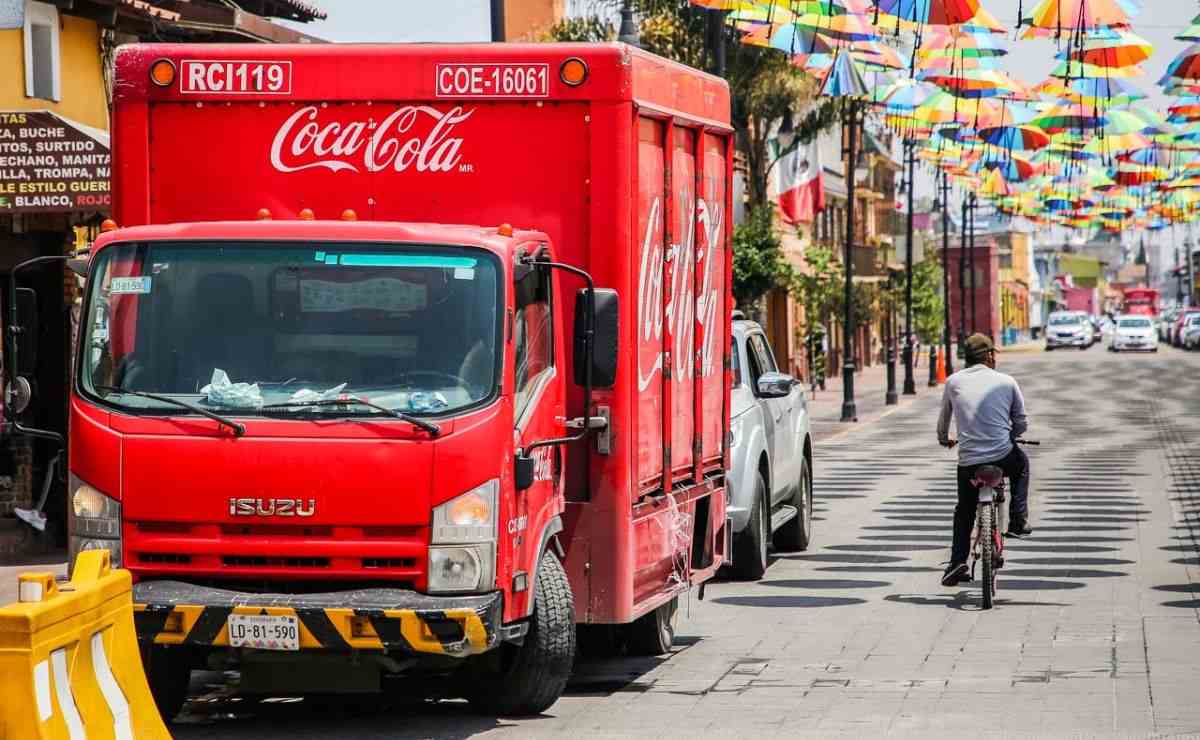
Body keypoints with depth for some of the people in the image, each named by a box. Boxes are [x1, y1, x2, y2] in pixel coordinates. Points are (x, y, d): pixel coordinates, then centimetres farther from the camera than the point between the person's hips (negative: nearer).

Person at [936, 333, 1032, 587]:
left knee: (964, 512, 21)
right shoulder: (1007, 382, 2)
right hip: (1003, 458, -1)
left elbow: (943, 420, 17)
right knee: (1022, 463, 34)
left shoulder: (954, 382, 5)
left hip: (968, 463, 1)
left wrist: (944, 440, 39)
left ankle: (958, 562, 8)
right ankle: (1018, 521, 27)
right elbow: (1021, 424, 8)